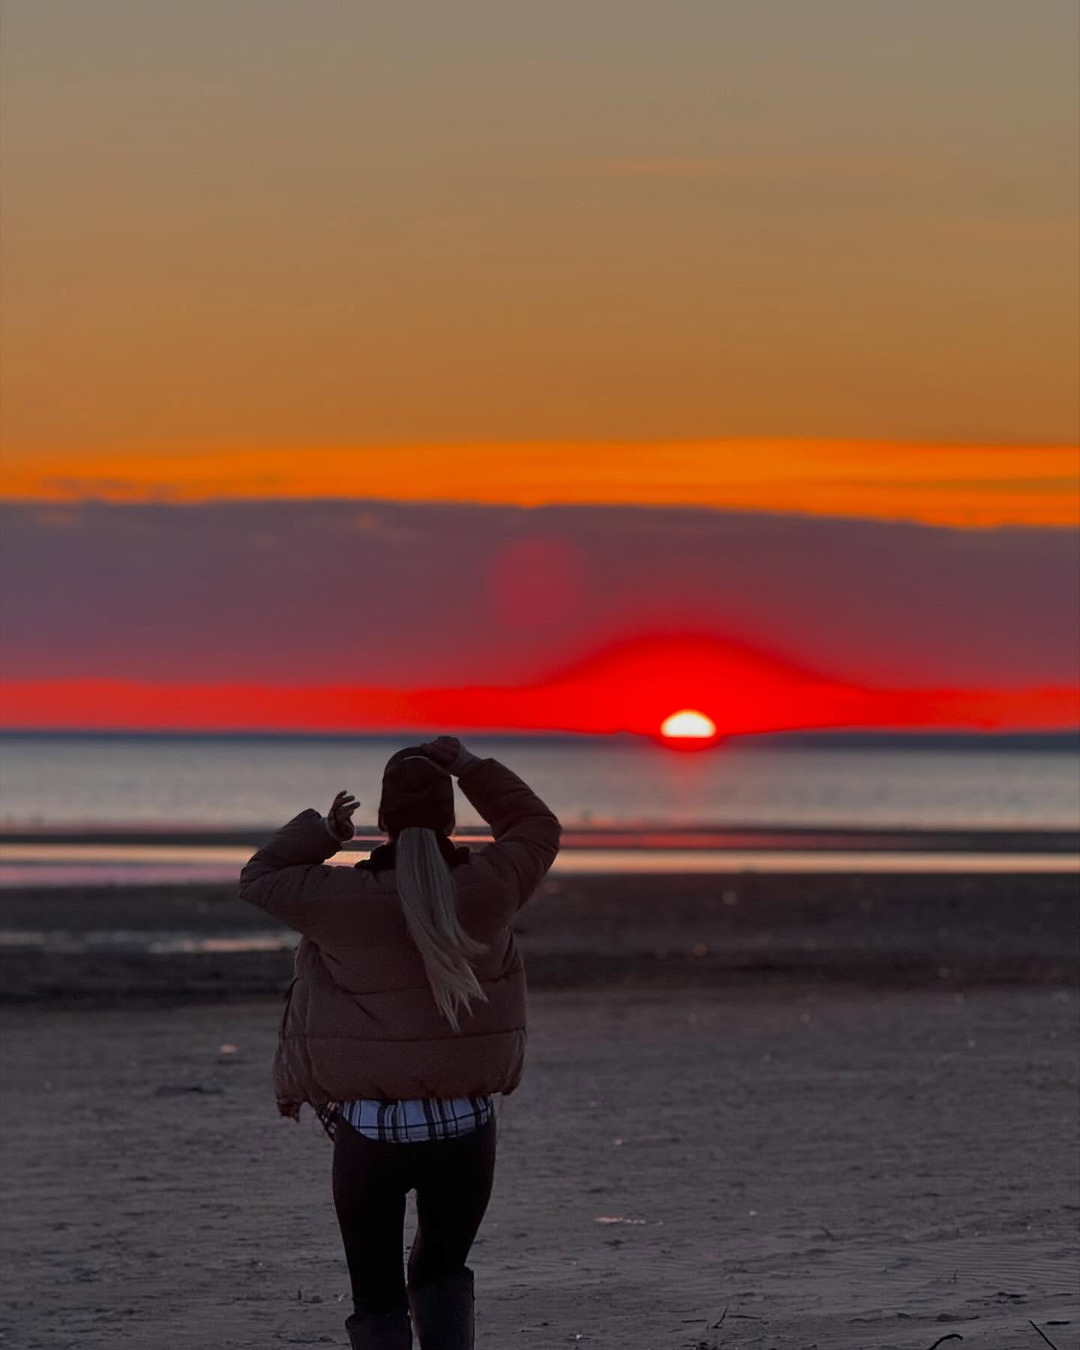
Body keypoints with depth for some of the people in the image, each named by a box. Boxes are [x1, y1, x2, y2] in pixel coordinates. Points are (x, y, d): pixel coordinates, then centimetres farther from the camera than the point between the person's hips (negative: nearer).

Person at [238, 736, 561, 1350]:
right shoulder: (486, 889, -7)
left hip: (369, 1131, -2)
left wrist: (322, 829, 11)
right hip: (465, 1129, 2)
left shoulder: (346, 900, -11)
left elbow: (260, 878, 6)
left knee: (378, 1300, 9)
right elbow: (539, 828, 13)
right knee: (444, 1272, 24)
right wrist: (470, 766, 11)